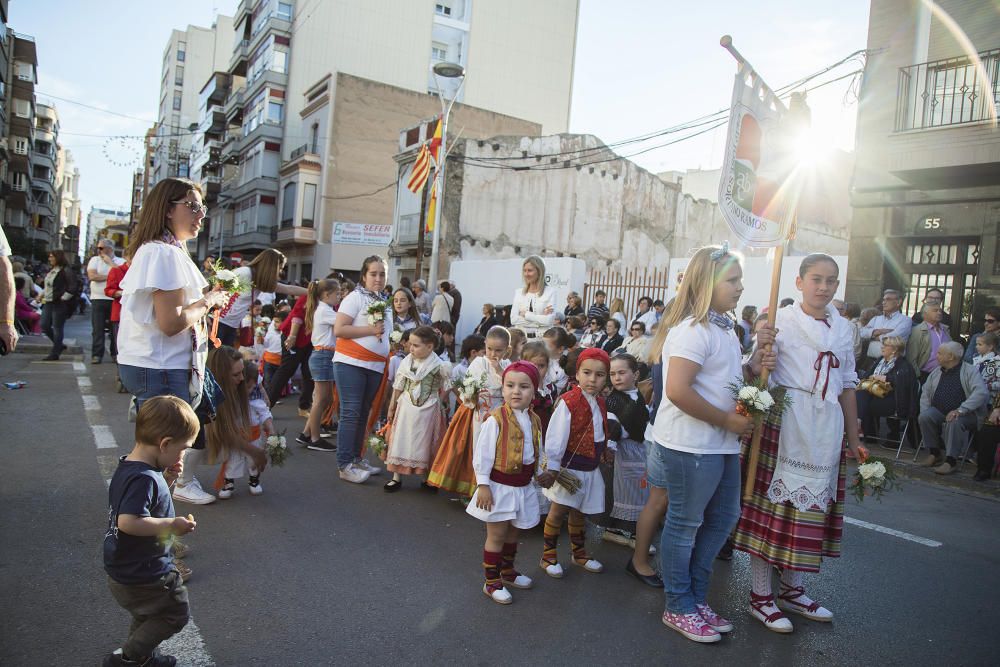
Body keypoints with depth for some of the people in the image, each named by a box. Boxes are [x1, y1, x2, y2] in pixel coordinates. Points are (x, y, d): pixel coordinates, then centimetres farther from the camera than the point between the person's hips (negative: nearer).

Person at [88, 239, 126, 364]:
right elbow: (92, 276, -7)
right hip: (98, 299, 1)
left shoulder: (120, 261, 7)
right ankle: (97, 354, 6)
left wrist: (110, 262, -8)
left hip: (115, 299, -1)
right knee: (97, 329, 1)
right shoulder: (95, 260, 9)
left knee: (115, 328, 2)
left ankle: (115, 353, 11)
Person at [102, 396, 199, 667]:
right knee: (176, 613, 9)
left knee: (148, 616, 29)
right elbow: (127, 521, -39)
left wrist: (166, 480, -1)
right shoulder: (144, 478, -31)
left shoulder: (127, 467, 1)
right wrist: (171, 525, -30)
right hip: (143, 578, -10)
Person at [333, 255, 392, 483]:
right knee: (351, 413, -7)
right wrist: (371, 329, -15)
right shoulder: (355, 297, -6)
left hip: (376, 366, 7)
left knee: (364, 414, 12)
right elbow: (338, 330, -14)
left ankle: (356, 459, 22)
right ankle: (344, 465, -3)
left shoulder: (385, 302, 17)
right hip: (351, 364, -7)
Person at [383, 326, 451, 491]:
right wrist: (391, 408, 10)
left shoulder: (439, 365, -12)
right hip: (406, 408, 2)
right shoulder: (407, 362, -4)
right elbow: (398, 387, 5)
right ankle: (396, 477, 17)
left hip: (427, 411, -2)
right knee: (401, 440, 6)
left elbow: (445, 387, 3)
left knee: (425, 444, 8)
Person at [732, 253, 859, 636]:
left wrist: (854, 440, 17)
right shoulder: (781, 321, -5)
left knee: (812, 505, 13)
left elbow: (847, 386, 17)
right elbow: (757, 371, -13)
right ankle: (760, 595, 11)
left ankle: (792, 589, 28)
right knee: (774, 502, -2)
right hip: (784, 425, -6)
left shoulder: (842, 329, 13)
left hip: (826, 430, 6)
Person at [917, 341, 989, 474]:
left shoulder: (970, 371, -7)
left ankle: (951, 461, -27)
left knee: (954, 422, -36)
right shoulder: (936, 372, 13)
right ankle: (935, 454, -10)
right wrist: (924, 413, -6)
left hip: (965, 414, -5)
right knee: (924, 417, -24)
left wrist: (960, 410, -30)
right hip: (938, 412, 5)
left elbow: (982, 392, -22)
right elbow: (925, 393, 11)